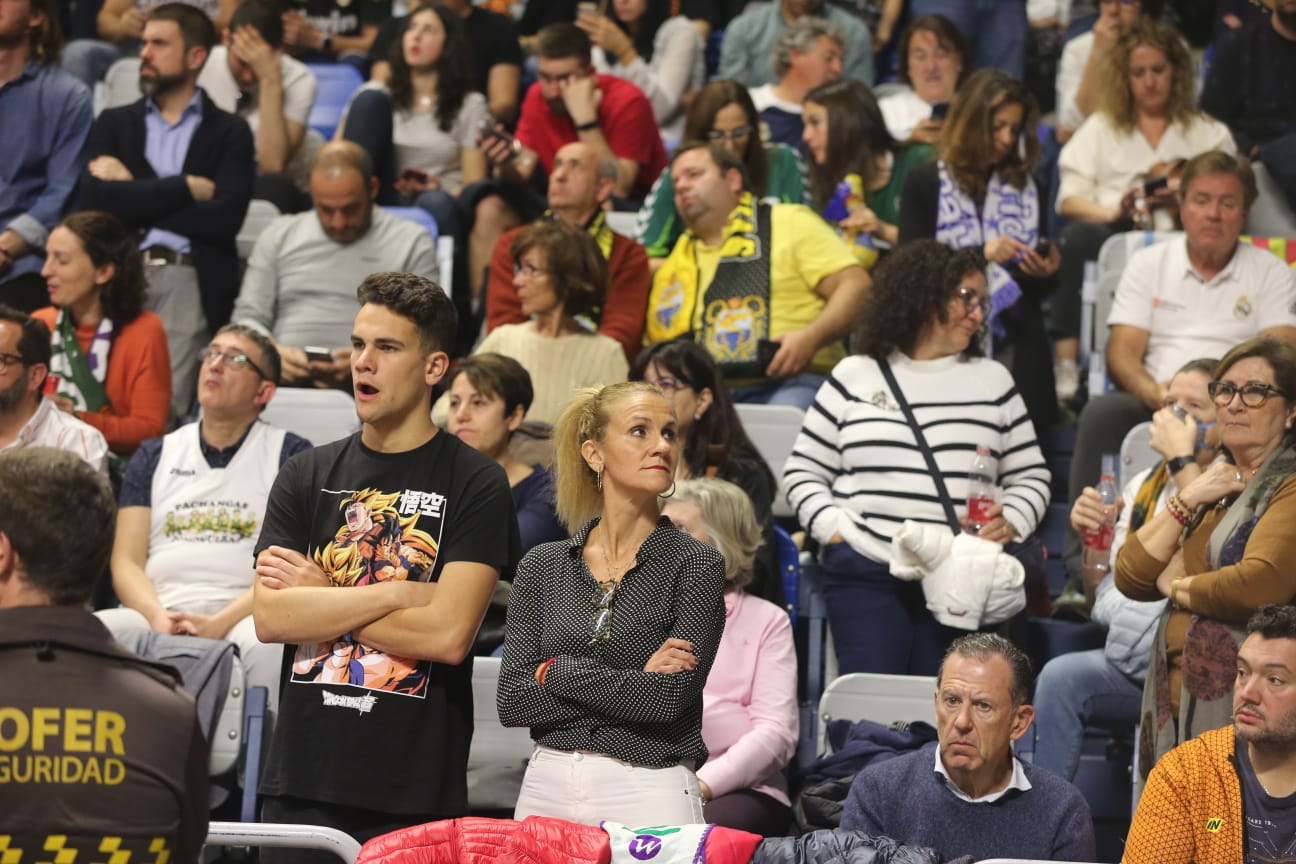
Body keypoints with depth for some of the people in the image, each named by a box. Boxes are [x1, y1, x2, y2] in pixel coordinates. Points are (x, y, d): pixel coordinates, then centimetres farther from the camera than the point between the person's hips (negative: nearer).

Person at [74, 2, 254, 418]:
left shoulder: (229, 133, 13)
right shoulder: (113, 124, 19)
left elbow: (225, 217, -4)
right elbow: (92, 202, 1)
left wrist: (134, 199, 0)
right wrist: (185, 188, -2)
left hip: (190, 283, -2)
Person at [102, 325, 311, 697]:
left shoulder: (290, 454, 10)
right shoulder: (154, 456, 21)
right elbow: (126, 561, 12)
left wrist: (220, 623, -16)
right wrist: (157, 618, -10)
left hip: (243, 615, -2)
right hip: (158, 613, 2)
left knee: (267, 645, -38)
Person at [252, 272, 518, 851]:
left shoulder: (474, 484, -1)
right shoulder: (306, 477, 10)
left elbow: (448, 634, -12)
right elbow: (270, 618, -3)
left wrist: (320, 599, -5)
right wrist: (401, 591, -9)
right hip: (303, 782, 3)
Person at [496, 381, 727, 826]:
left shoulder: (695, 564, -2)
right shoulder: (543, 566, 7)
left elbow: (670, 698, -13)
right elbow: (511, 701, -2)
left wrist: (557, 671, -6)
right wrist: (633, 684, -10)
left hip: (650, 791, -3)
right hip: (547, 788, 3)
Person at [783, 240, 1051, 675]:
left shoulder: (992, 381, 14)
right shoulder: (854, 377, 10)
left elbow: (1030, 477, 14)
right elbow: (803, 471, 12)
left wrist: (1010, 521, -6)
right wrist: (830, 526, -4)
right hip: (865, 576, -1)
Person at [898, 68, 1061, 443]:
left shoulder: (1024, 187, 16)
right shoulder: (926, 183, 4)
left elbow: (1040, 291, 17)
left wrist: (1045, 273, -7)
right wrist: (981, 255, -16)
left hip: (1016, 349, 3)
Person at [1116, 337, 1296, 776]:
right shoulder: (1216, 486, 20)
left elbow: (1259, 586, -23)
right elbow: (1130, 578, 11)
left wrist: (1177, 587, -3)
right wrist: (1187, 501, -1)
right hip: (1176, 701, 8)